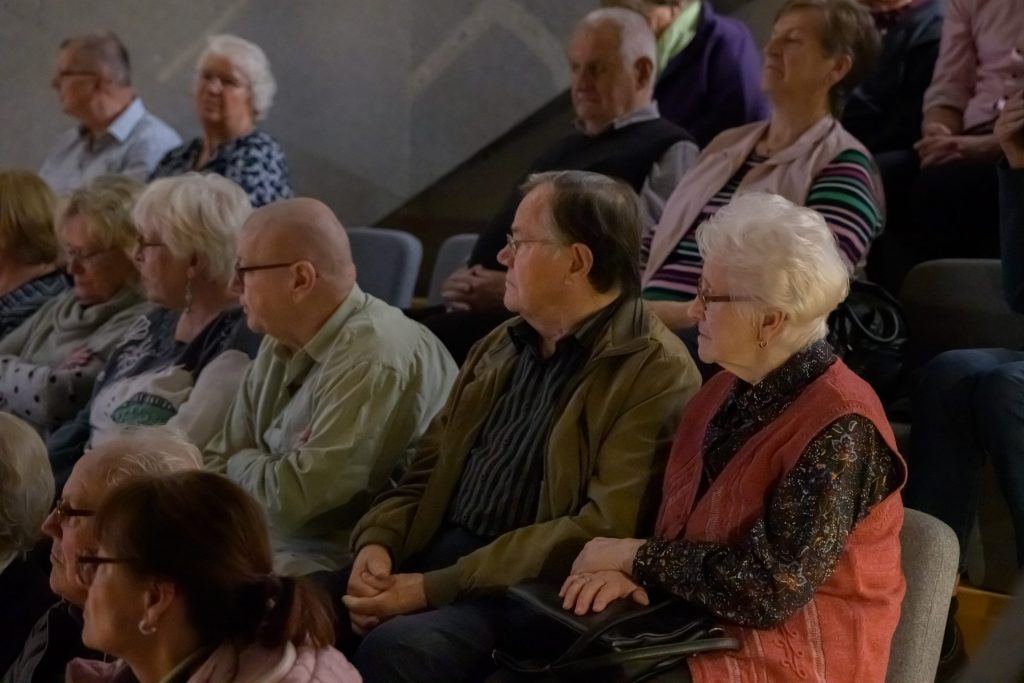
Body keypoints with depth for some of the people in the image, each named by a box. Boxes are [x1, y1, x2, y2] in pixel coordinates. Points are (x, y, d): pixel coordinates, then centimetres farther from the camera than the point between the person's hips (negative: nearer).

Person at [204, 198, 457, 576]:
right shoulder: (282, 346, 11)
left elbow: (294, 498, -23)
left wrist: (243, 466, -3)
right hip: (268, 543, 9)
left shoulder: (372, 362, -21)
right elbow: (219, 460, 14)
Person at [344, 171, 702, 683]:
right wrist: (377, 544, -6)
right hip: (431, 555, 7)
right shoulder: (501, 347, 17)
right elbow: (426, 471, 18)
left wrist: (434, 588, -20)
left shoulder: (655, 374, -9)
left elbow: (604, 531, -18)